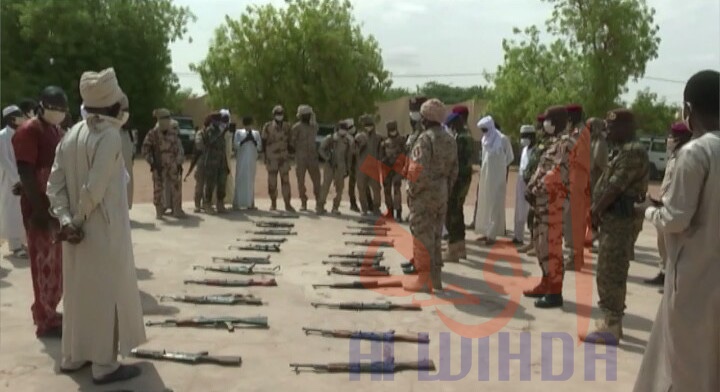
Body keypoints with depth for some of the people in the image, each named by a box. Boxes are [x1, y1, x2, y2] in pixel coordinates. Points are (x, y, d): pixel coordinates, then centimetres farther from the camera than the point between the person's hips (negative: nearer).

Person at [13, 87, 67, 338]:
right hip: (40, 208, -9)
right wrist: (39, 208, -22)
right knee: (44, 263, -3)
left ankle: (47, 312, 28)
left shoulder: (57, 131, 14)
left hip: (57, 206, 9)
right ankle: (46, 321, 5)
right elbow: (26, 174, -18)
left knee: (56, 262, 15)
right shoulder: (28, 131, -12)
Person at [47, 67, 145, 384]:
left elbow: (54, 183, 1)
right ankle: (105, 365, 11)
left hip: (78, 230, 8)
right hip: (104, 231, -8)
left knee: (78, 291, 18)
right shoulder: (109, 135, -17)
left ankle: (73, 356, 30)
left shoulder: (72, 135, 6)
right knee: (107, 293, 3)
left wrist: (66, 219, -6)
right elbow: (94, 188, -23)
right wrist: (78, 220, -10)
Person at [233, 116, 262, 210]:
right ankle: (237, 203, -2)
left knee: (251, 181, 1)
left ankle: (250, 203, 4)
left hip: (252, 161, 2)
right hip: (241, 160, -2)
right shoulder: (238, 132, 7)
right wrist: (245, 140, -15)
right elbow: (236, 145, -3)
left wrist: (253, 140, -10)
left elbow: (259, 148, 5)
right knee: (240, 180, -4)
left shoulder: (256, 133, 12)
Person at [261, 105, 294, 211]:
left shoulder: (287, 127, 8)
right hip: (271, 158, -1)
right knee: (272, 182, 3)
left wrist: (288, 153, 10)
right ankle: (273, 203, 15)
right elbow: (263, 141, 4)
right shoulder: (267, 126, 0)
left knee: (285, 181, -3)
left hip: (284, 157, 1)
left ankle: (287, 204, -1)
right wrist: (265, 156, 1)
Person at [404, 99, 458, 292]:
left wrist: (413, 190, -12)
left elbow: (419, 169, -24)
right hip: (441, 193, 8)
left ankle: (424, 279, 4)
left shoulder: (425, 138, -16)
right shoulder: (450, 140, 10)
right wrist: (446, 189, 18)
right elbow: (454, 170, 13)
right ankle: (435, 277, 21)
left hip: (424, 194, -8)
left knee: (422, 237, -1)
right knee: (435, 236, 15)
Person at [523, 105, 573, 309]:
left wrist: (537, 190, -17)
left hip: (553, 200, -10)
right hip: (543, 200, 10)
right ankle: (547, 284, 25)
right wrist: (530, 187, 4)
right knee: (541, 243, 15)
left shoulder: (565, 142, -11)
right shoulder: (553, 142, 19)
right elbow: (541, 169, 19)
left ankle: (555, 292, -4)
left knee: (551, 245, -9)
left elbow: (558, 172, -20)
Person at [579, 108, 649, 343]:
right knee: (610, 274, 15)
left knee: (610, 274, -7)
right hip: (614, 220, 11)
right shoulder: (625, 151, 18)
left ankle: (611, 327, -2)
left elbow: (615, 187, -19)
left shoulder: (633, 152, -16)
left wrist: (595, 211, -8)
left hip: (620, 222, -11)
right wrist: (597, 211, 7)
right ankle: (611, 321, 23)